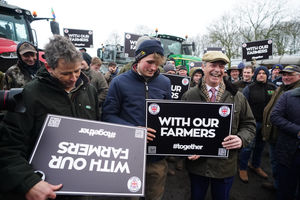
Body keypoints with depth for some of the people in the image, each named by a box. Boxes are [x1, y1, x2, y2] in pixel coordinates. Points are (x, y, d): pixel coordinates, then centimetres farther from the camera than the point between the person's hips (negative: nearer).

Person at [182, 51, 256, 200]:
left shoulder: (237, 97, 0)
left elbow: (249, 124, 6)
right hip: (197, 164, -1)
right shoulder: (189, 95, -5)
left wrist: (241, 139, -14)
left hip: (225, 166, 1)